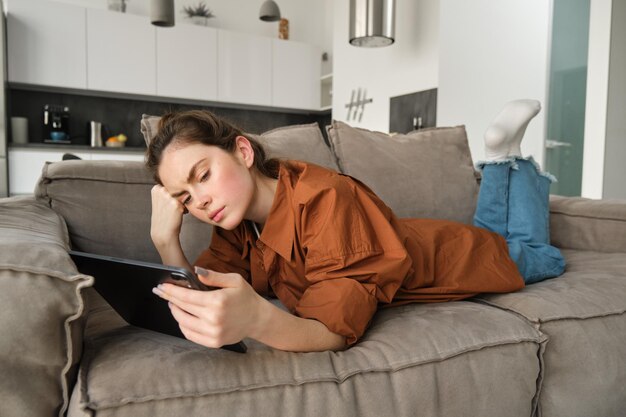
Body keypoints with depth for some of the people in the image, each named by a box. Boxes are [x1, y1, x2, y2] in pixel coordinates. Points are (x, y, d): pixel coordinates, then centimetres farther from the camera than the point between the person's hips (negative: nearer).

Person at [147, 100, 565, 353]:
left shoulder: (324, 200, -42)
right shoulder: (236, 224, -19)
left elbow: (337, 328, -47)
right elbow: (196, 298, -20)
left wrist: (255, 319, -67)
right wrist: (166, 239, -35)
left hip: (463, 256, -5)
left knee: (541, 256, 29)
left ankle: (512, 161, 41)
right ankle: (500, 163, 47)